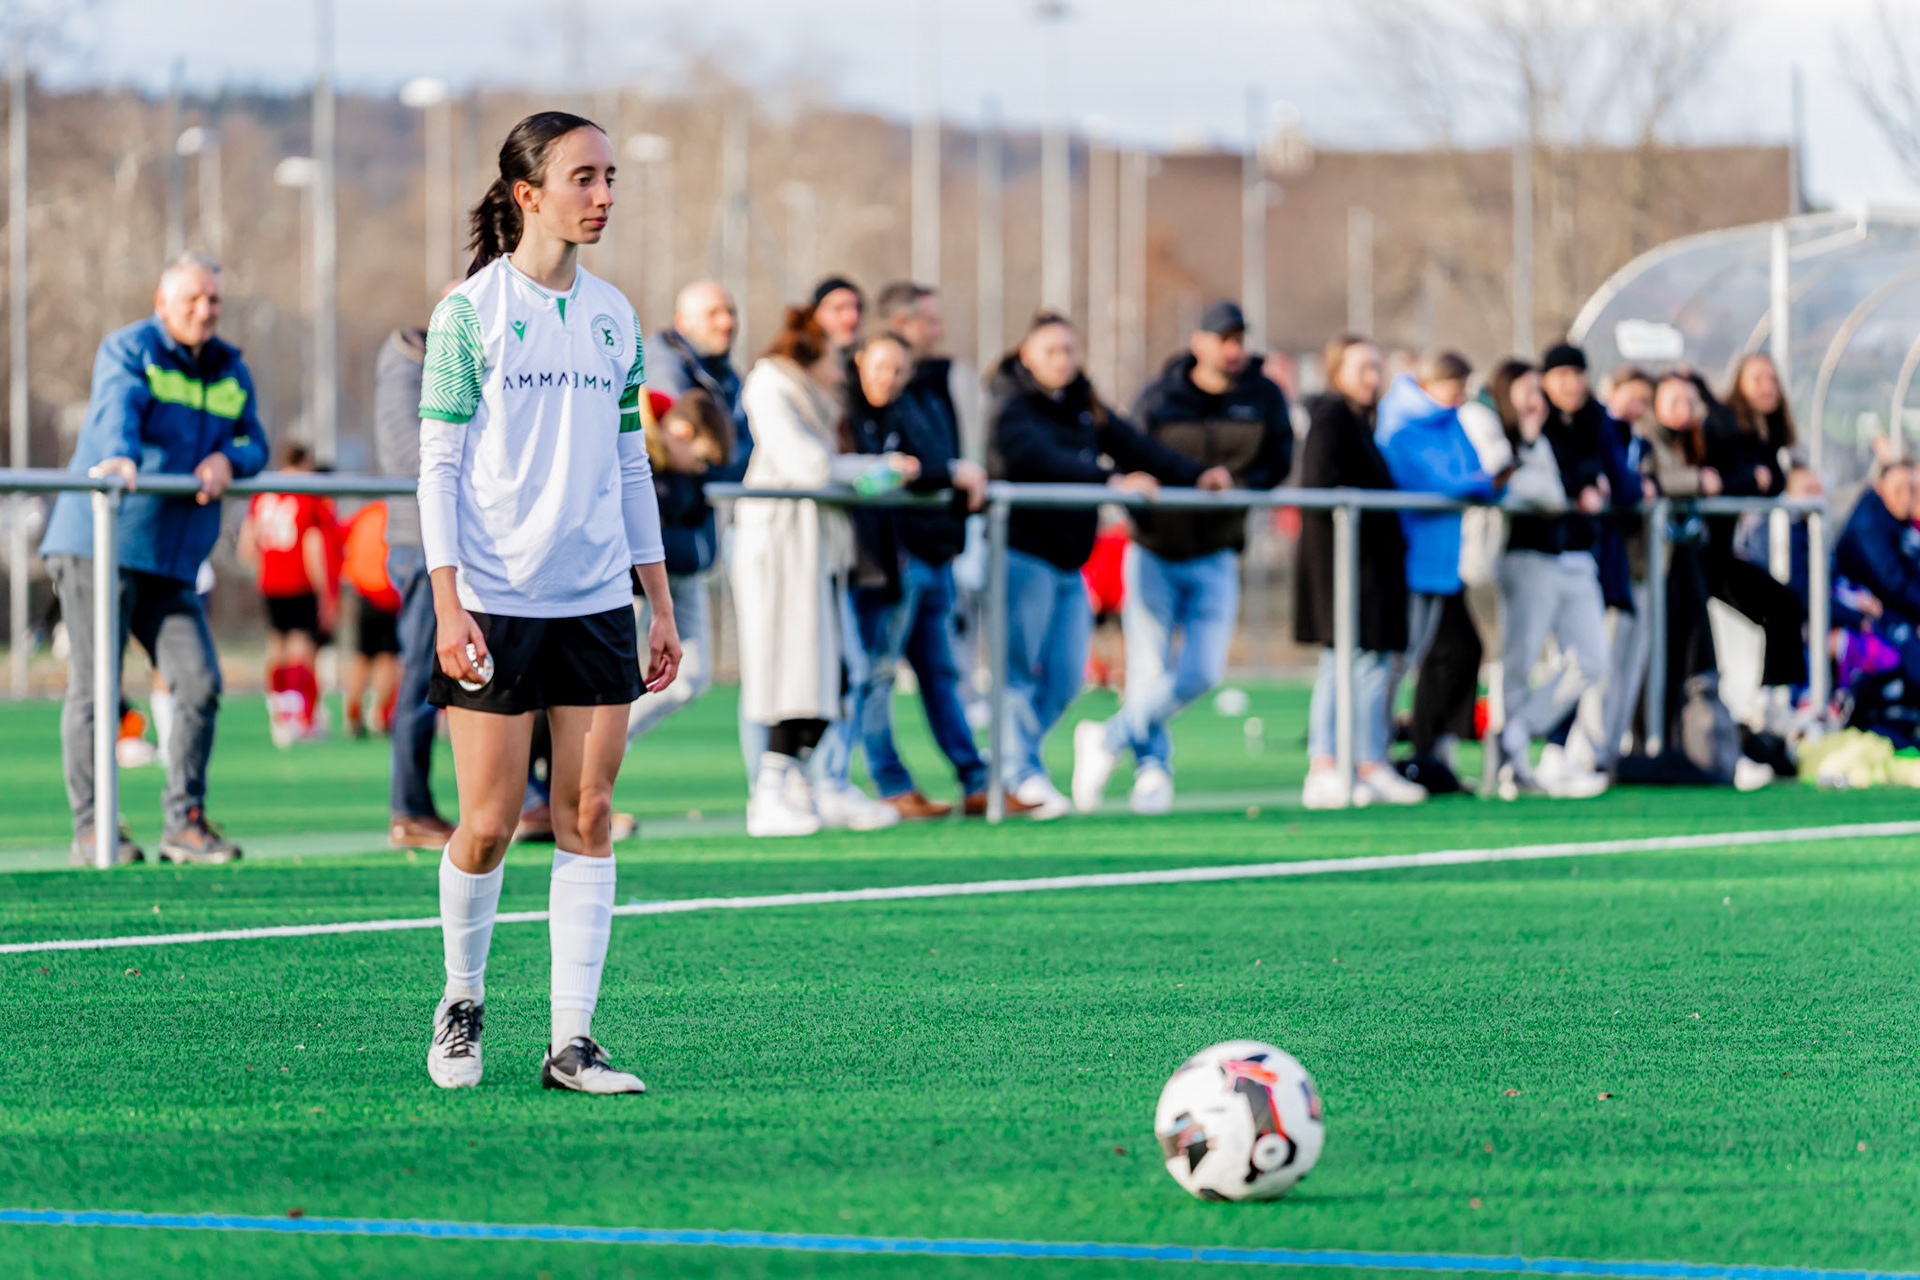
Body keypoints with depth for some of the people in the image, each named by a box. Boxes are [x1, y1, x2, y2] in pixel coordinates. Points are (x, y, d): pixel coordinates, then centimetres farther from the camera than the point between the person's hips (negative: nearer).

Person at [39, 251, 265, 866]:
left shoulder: (230, 370, 15)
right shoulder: (128, 350, -5)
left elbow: (254, 443, 17)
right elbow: (117, 408, -25)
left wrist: (228, 460, -7)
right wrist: (118, 459, -47)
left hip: (173, 561, 5)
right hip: (98, 541, -5)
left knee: (200, 682, -5)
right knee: (95, 688, -6)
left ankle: (185, 822, 4)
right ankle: (92, 829, -1)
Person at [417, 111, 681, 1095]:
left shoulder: (614, 317, 11)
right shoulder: (471, 311, -4)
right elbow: (439, 465, -5)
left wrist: (661, 606, 12)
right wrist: (446, 602, -13)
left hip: (596, 605, 4)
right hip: (494, 603, -4)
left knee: (589, 817, -1)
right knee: (489, 822, -2)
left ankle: (571, 1043, 1)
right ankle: (462, 999, 22)